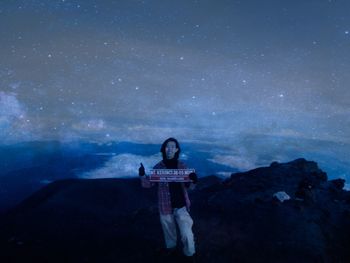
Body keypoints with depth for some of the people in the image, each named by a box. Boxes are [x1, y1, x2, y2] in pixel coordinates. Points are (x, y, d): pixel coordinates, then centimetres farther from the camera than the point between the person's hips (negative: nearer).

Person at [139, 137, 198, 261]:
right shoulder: (158, 167, -6)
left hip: (181, 206, -1)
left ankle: (190, 255, 24)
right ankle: (171, 247, 47)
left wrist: (193, 181, -24)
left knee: (186, 234, 0)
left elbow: (189, 186, 0)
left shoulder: (182, 165, -5)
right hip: (165, 206, 1)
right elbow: (148, 184, -1)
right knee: (169, 230, 19)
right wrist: (142, 175, -22)